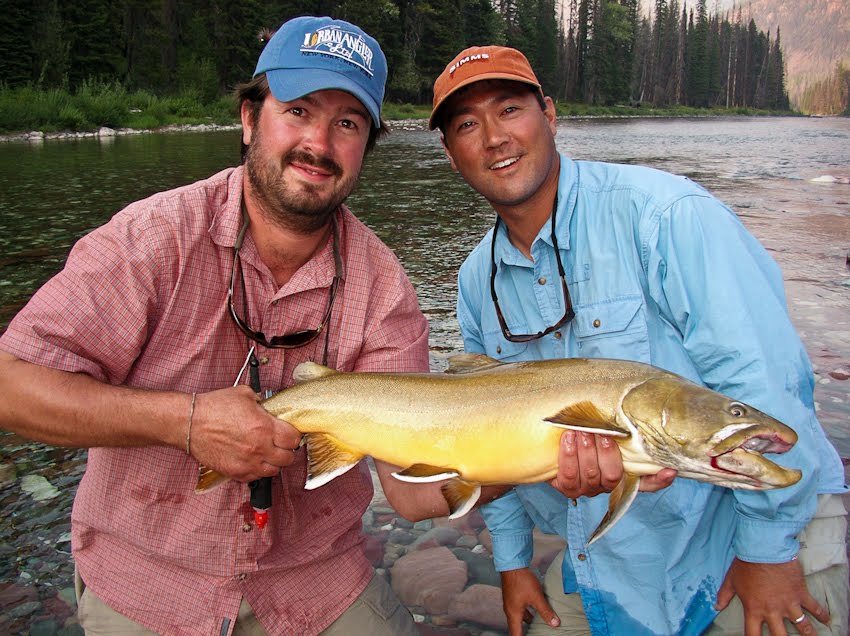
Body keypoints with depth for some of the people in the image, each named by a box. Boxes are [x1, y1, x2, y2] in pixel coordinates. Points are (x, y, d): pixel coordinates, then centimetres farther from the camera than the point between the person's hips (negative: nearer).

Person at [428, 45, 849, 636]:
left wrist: (768, 547, -19)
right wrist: (511, 558, 11)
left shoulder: (666, 213, -22)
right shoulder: (477, 280, -1)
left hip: (761, 527, -5)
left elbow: (763, 377, -24)